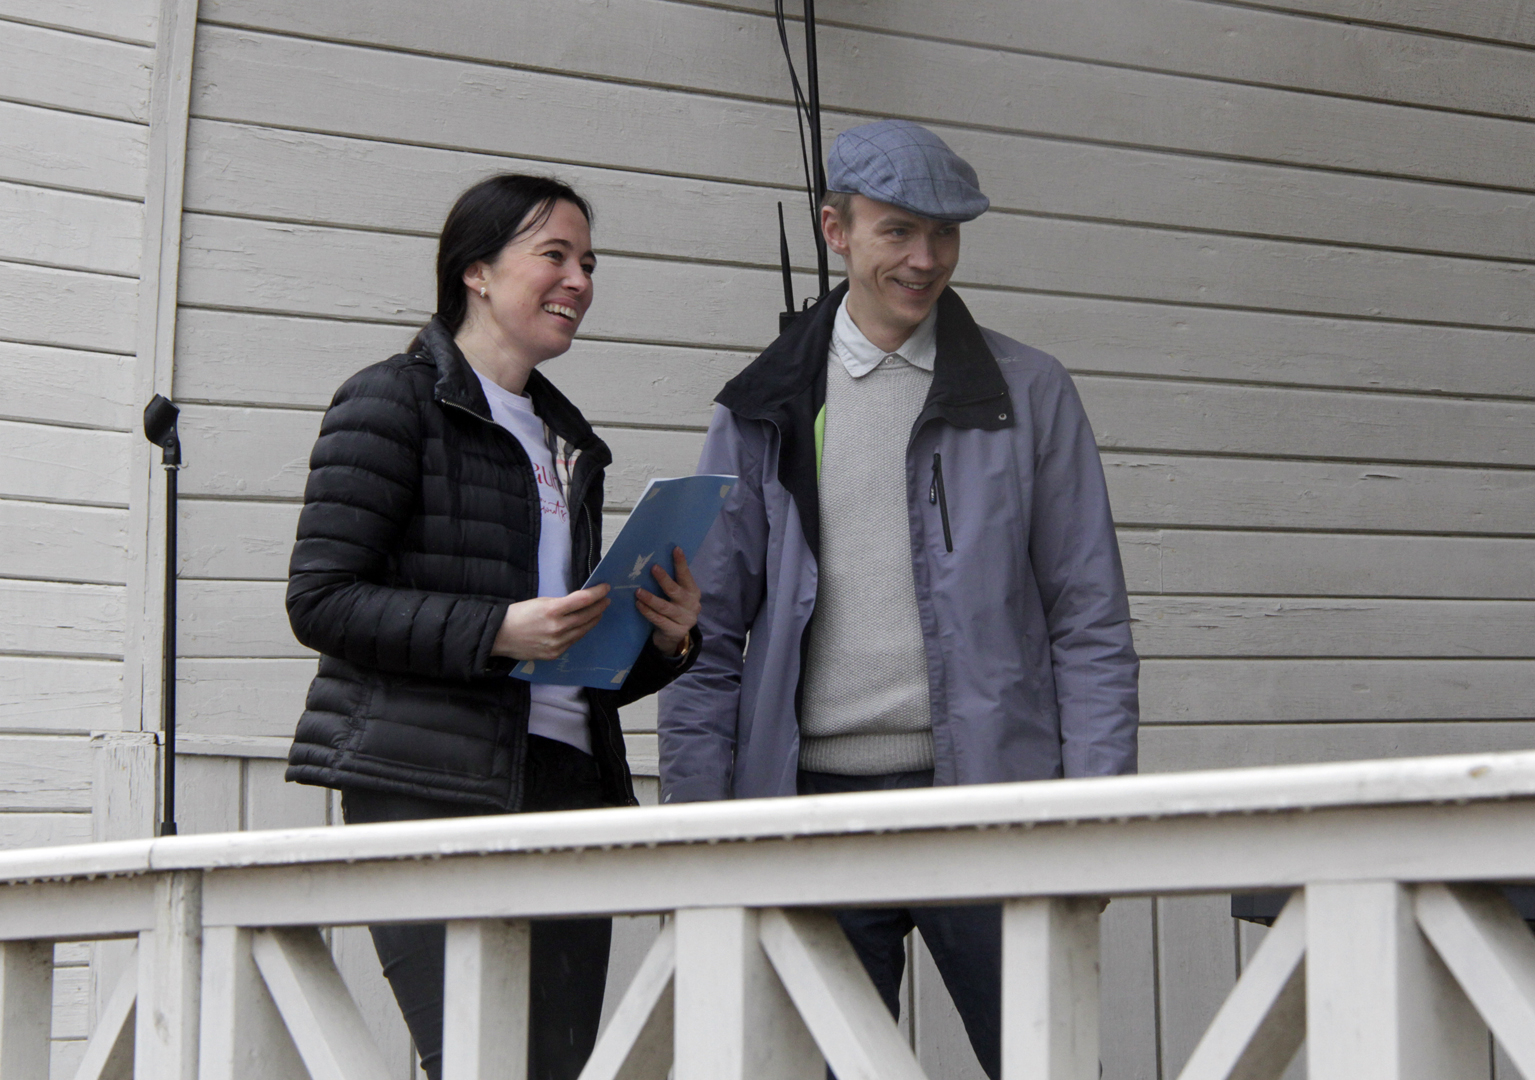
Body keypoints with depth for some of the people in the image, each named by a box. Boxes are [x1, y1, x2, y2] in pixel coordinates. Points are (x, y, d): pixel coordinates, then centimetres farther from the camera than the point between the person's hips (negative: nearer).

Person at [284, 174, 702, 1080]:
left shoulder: (566, 440, 23)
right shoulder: (393, 403, 2)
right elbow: (321, 599, -8)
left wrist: (665, 641, 5)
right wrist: (496, 631, -17)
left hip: (566, 784, 7)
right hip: (430, 791, -7)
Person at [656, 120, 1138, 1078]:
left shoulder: (1031, 394, 7)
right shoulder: (766, 412, 10)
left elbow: (1090, 622, 5)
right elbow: (710, 632, 10)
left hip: (985, 790, -1)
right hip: (814, 799, 2)